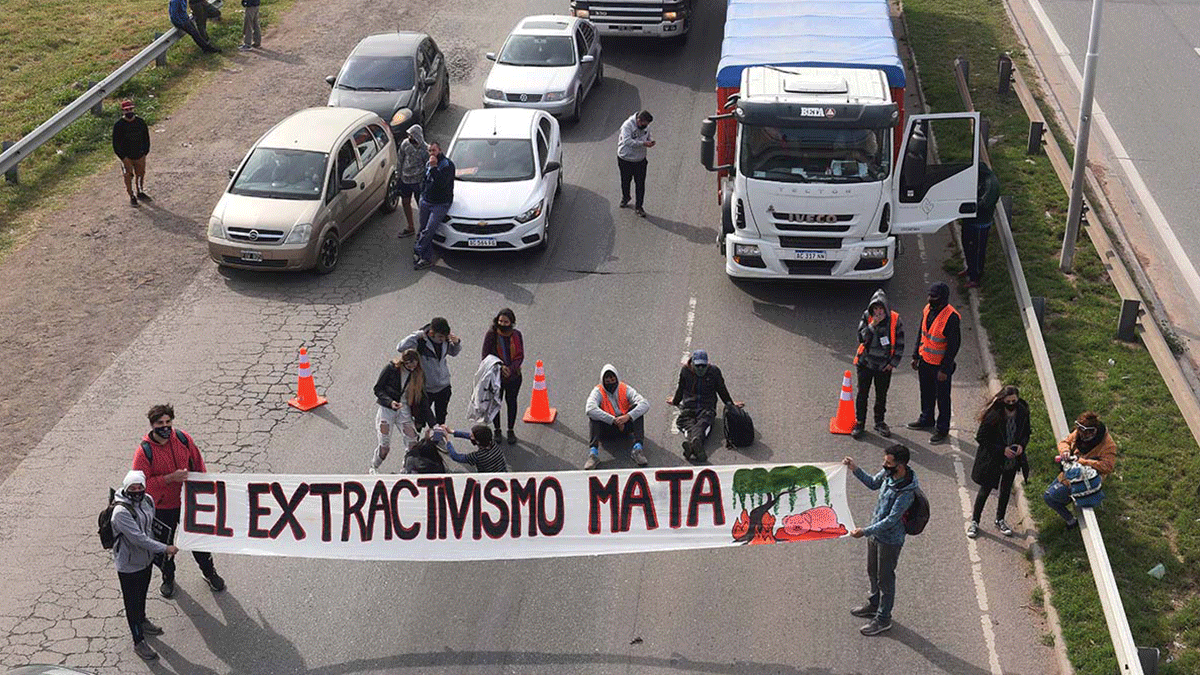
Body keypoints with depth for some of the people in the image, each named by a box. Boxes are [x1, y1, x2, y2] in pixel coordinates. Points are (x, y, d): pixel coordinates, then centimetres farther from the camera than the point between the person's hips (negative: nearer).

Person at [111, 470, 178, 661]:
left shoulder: (148, 500, -7)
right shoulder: (121, 512, -32)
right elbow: (139, 538, -33)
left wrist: (157, 552, 17)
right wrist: (165, 548, -29)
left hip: (146, 558, 7)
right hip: (129, 565, -7)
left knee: (142, 593, 30)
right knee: (132, 602, 9)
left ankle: (142, 622, 54)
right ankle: (139, 642, 23)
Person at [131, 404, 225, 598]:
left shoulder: (183, 439, -10)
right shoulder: (144, 451, -20)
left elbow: (198, 465, 3)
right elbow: (141, 483, -21)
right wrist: (170, 478, -28)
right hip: (162, 507, -2)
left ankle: (209, 572, 41)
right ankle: (168, 578, 42)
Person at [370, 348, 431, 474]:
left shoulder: (419, 374, -2)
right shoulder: (391, 368, -12)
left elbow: (423, 400, -1)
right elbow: (377, 389, -8)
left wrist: (432, 424, -5)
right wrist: (390, 401, -25)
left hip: (404, 409, 3)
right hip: (386, 408, -3)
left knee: (412, 442, -11)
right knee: (385, 446, -4)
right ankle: (373, 468, 22)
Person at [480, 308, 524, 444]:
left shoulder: (516, 335, -6)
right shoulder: (491, 334, -12)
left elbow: (520, 356, -3)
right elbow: (485, 356, -10)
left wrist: (511, 369, -20)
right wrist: (499, 367, -23)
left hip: (513, 376, 1)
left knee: (511, 402, 14)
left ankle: (511, 430, 32)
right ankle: (497, 430, 32)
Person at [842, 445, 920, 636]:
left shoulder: (906, 492, -34)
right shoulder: (888, 473, -11)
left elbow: (891, 520, -30)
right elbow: (873, 483, 11)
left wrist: (865, 532, -30)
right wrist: (855, 469, -1)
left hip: (889, 540, -8)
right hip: (875, 532, 8)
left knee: (885, 579, 11)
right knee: (873, 572, 27)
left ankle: (883, 619, 30)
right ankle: (874, 605, 50)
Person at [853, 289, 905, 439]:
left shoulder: (895, 319, -9)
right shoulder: (866, 317, -8)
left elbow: (900, 344, -1)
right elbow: (861, 338, -15)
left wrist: (894, 362, -4)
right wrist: (872, 325, -27)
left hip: (884, 365, 0)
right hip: (865, 363, 0)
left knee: (881, 395, 13)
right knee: (862, 393, 6)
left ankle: (879, 422, 29)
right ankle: (859, 423, 20)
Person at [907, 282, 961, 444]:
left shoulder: (951, 317, -24)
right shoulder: (927, 310, -1)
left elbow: (954, 345, -20)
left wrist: (945, 369, -18)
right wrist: (916, 356, 14)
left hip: (940, 365, -7)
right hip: (925, 361, 7)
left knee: (942, 397, 8)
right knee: (926, 393, 23)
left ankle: (942, 429, 22)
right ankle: (926, 420, 43)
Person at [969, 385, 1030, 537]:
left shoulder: (1023, 413, -9)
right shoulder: (993, 415, -23)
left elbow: (1026, 433, 8)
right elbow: (981, 437, -16)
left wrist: (1021, 445, -13)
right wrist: (1002, 449, -20)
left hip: (1013, 458, 4)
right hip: (992, 459, -4)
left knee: (1006, 489, 18)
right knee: (986, 488, 6)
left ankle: (1000, 520, 37)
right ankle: (974, 521, 22)